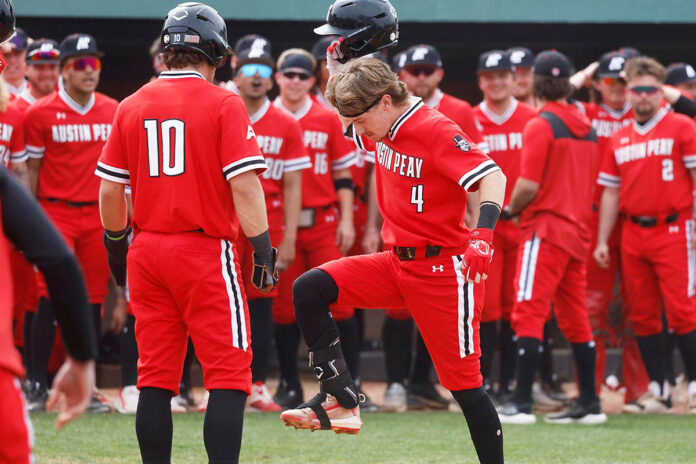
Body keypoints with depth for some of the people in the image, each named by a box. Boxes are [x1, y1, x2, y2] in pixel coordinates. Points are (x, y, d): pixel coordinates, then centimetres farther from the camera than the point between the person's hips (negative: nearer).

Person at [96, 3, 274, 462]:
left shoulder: (132, 106, 7)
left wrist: (116, 246, 21)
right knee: (229, 375, -3)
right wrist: (263, 247, -6)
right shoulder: (224, 104, -5)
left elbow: (110, 189, 9)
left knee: (156, 378, 9)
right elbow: (244, 184, -12)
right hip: (206, 252, -5)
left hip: (147, 249, 5)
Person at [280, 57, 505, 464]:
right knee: (309, 289, -8)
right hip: (397, 263, 8)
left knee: (464, 384, -5)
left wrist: (483, 232, -45)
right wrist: (347, 69, 13)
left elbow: (493, 177, -28)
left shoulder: (437, 131, -18)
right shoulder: (383, 130, 6)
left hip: (443, 270, -8)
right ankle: (342, 402, -7)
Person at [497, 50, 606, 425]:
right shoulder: (586, 128, 12)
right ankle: (589, 403, 14)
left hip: (546, 229, -8)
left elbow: (528, 185, -16)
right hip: (578, 230, 8)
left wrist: (511, 210, 0)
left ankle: (521, 402, -15)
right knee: (574, 317, 13)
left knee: (529, 312, -9)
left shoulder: (540, 126, -11)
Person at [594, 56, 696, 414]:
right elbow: (611, 193, 17)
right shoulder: (619, 140, 14)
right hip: (633, 234, 5)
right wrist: (602, 240, 12)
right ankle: (657, 390, 13)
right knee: (642, 314, 6)